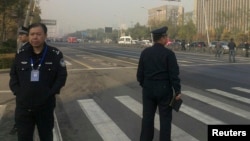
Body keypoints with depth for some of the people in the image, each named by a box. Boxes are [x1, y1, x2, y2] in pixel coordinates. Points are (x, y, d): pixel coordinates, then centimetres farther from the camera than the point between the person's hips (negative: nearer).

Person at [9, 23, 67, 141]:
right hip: (23, 106, 2)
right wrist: (17, 91, -6)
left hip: (46, 106, -1)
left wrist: (51, 93, -13)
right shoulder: (21, 54, 2)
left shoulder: (55, 54, -5)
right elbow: (13, 74, 8)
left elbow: (62, 76, -4)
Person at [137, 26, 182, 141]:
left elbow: (140, 72, 4)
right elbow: (174, 74, -13)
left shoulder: (145, 52, 0)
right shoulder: (169, 53, -12)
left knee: (147, 116, 12)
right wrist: (177, 91, -6)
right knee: (165, 117, 7)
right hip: (164, 89, -4)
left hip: (148, 89, 4)